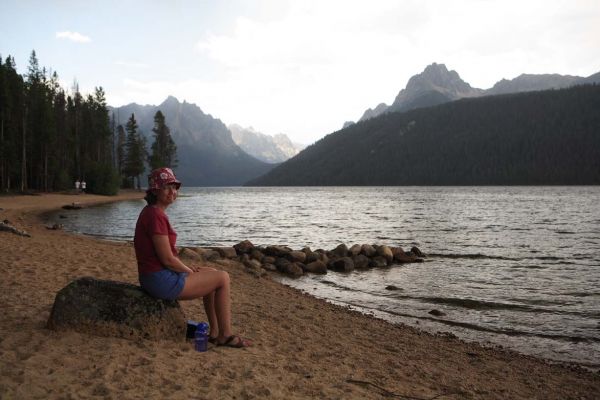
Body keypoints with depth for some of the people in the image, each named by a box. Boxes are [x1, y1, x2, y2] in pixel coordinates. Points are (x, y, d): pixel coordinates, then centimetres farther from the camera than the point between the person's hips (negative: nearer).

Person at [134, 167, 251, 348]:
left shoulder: (151, 212, 11)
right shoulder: (156, 216, -21)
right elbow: (167, 259, -22)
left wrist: (187, 267, 9)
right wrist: (190, 271, -5)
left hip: (155, 276, 10)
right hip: (162, 280, -10)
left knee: (212, 273, 23)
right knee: (223, 278, -1)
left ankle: (215, 332, 23)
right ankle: (226, 335, 11)